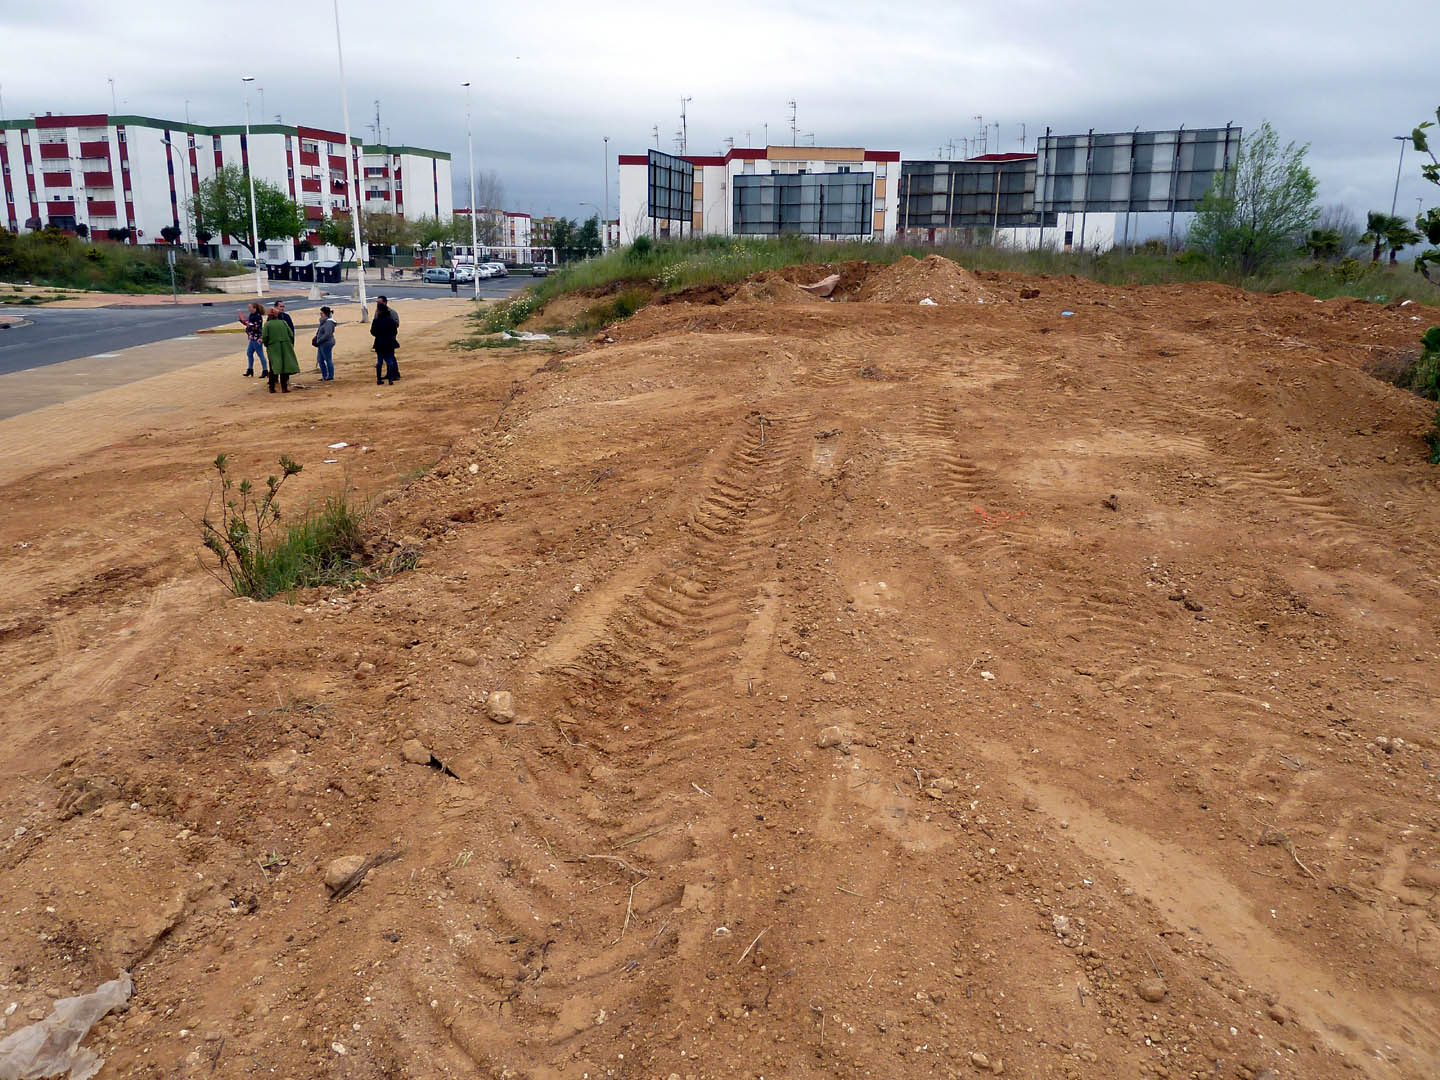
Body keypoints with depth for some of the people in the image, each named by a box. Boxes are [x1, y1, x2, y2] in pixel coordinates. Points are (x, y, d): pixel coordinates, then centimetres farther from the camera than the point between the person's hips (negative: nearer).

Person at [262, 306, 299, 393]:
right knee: (285, 367, 5)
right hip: (285, 348, 1)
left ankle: (272, 388, 11)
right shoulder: (283, 322, 2)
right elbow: (291, 334, -1)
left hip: (273, 348, -1)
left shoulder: (267, 324, -4)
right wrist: (290, 343, 15)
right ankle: (284, 388, 3)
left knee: (273, 369, 9)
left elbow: (265, 337, -9)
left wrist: (266, 345, 8)